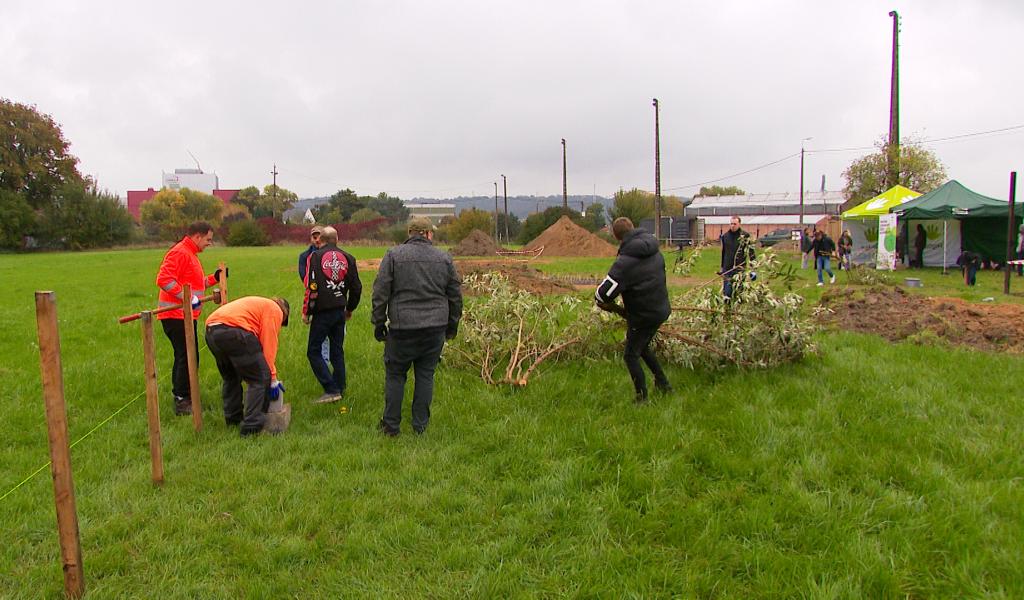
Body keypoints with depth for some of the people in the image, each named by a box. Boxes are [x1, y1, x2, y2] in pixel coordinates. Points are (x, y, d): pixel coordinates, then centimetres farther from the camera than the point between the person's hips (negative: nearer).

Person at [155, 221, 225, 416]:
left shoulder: (190, 254, 19)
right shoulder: (179, 253, -14)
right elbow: (163, 279, -25)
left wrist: (214, 278, 12)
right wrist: (188, 297, -25)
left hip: (183, 315, 11)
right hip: (177, 315, -11)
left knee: (184, 356, 16)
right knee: (188, 357, -8)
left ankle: (181, 398, 26)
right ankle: (183, 401, -2)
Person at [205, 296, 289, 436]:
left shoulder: (259, 304, 36)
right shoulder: (275, 310, 11)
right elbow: (269, 345, 0)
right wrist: (273, 378, 4)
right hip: (233, 331, -9)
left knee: (230, 377, 28)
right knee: (260, 379, -2)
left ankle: (233, 418, 37)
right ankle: (252, 426, -4)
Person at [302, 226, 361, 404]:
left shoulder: (315, 256, -6)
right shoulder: (347, 258, 7)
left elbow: (311, 287, -13)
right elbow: (356, 287, 10)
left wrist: (306, 312, -4)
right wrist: (350, 309, 24)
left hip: (322, 311, -5)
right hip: (340, 311, 5)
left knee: (313, 351, 2)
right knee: (337, 351, 14)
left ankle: (331, 390, -6)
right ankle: (339, 389, 18)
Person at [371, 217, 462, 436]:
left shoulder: (393, 255, -1)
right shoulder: (444, 258, 6)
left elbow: (380, 293, -3)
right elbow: (455, 296, 11)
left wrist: (378, 323, 5)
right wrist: (452, 324, 21)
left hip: (402, 327, -2)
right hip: (435, 327, 2)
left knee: (395, 375, 9)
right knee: (426, 375, 10)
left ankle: (391, 424, 14)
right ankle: (420, 424, 15)